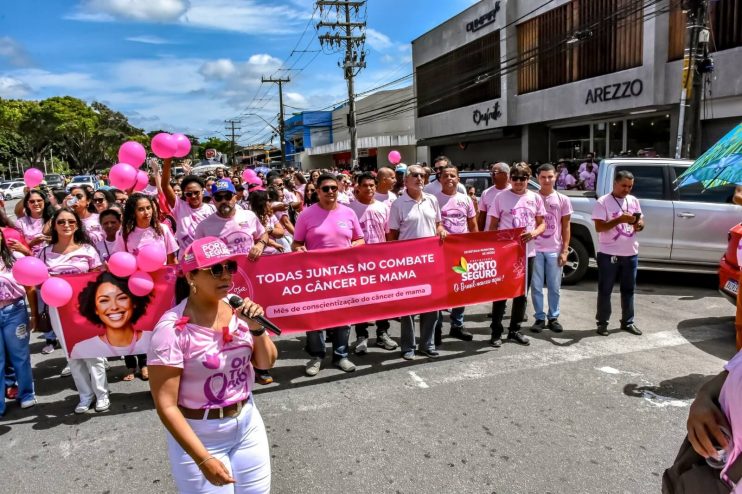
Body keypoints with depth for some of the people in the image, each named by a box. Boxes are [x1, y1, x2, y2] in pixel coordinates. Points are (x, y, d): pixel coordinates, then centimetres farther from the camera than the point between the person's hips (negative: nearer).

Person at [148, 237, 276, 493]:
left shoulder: (238, 310, -7)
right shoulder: (173, 328, -21)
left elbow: (266, 363, 3)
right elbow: (165, 404, -19)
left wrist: (257, 329, -15)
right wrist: (203, 459, -19)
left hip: (248, 423, 5)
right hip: (199, 434, -5)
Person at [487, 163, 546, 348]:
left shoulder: (535, 198, 6)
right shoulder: (501, 197, -1)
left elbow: (542, 224, 10)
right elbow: (493, 225, 2)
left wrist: (533, 233, -12)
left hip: (527, 252, 3)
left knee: (522, 293, 11)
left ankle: (515, 330, 25)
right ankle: (496, 332, 10)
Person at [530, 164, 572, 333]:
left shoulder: (563, 200, 4)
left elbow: (566, 227, 5)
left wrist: (564, 250, -1)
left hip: (555, 250, 1)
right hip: (535, 249, -1)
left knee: (554, 287, 9)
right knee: (536, 286, 4)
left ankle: (553, 318, 21)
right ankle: (539, 318, 15)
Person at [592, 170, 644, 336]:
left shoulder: (634, 201, 9)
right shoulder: (603, 202, -9)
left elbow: (641, 223, 14)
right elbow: (599, 227, -15)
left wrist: (638, 224, -10)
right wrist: (620, 219, -26)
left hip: (631, 254, 5)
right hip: (609, 254, -5)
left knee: (628, 289, 14)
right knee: (605, 290, 4)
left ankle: (628, 322, 26)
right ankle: (602, 322, 14)